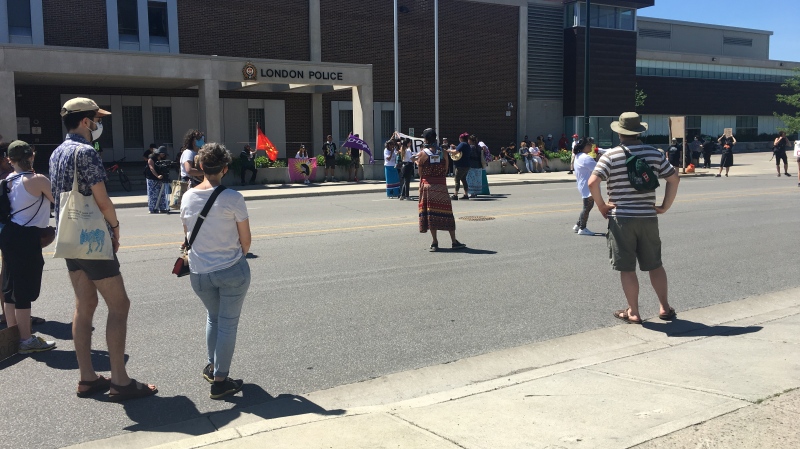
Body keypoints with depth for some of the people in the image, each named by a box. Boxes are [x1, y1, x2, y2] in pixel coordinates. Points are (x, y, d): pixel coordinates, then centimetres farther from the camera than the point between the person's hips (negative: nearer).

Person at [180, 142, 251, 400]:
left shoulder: (188, 197, -3)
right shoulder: (232, 198, -15)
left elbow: (188, 236, 8)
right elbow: (246, 240, -8)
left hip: (199, 272, 4)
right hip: (232, 271, -4)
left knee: (213, 317, 26)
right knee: (228, 324, 8)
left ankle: (212, 367, 35)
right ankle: (220, 381, 14)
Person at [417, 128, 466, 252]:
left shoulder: (422, 154, -6)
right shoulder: (443, 152, 1)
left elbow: (420, 173, 0)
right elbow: (446, 170, 6)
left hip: (427, 185, -2)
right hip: (441, 185, 2)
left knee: (430, 213, 4)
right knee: (446, 212, 7)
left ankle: (435, 243, 3)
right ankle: (454, 242, 9)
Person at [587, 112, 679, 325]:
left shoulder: (611, 155, -8)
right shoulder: (654, 153, 4)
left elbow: (593, 182, -17)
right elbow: (674, 178, 5)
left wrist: (601, 205, -5)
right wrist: (665, 206, 10)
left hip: (621, 219, -3)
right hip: (648, 217, 3)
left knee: (627, 268, 6)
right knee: (655, 265, 16)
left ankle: (633, 312, 12)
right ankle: (665, 308, 22)